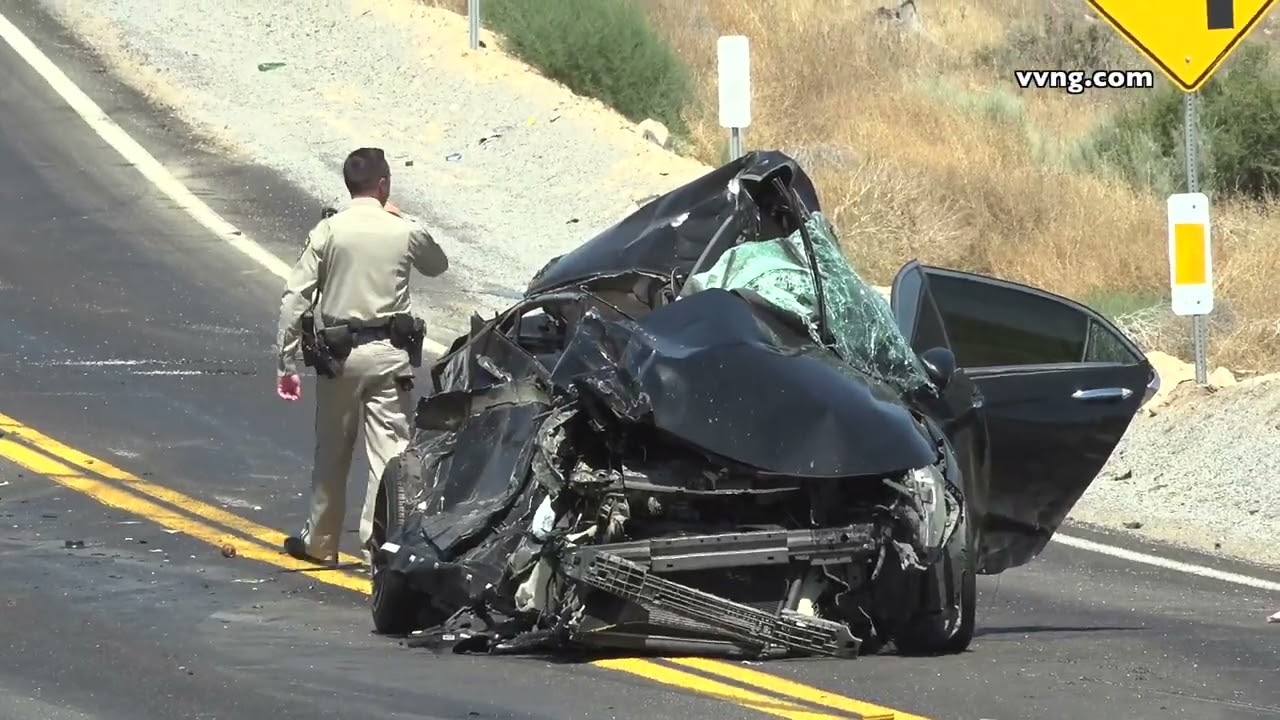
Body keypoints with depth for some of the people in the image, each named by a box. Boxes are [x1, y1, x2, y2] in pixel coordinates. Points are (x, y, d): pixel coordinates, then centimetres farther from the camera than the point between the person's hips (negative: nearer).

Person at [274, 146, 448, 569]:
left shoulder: (329, 231, -5)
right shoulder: (404, 232, -4)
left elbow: (296, 298, -7)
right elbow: (437, 265, 19)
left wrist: (287, 360, -1)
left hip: (339, 352, 1)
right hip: (388, 355, -1)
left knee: (331, 454, 14)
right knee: (388, 453, -1)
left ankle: (320, 541, 26)